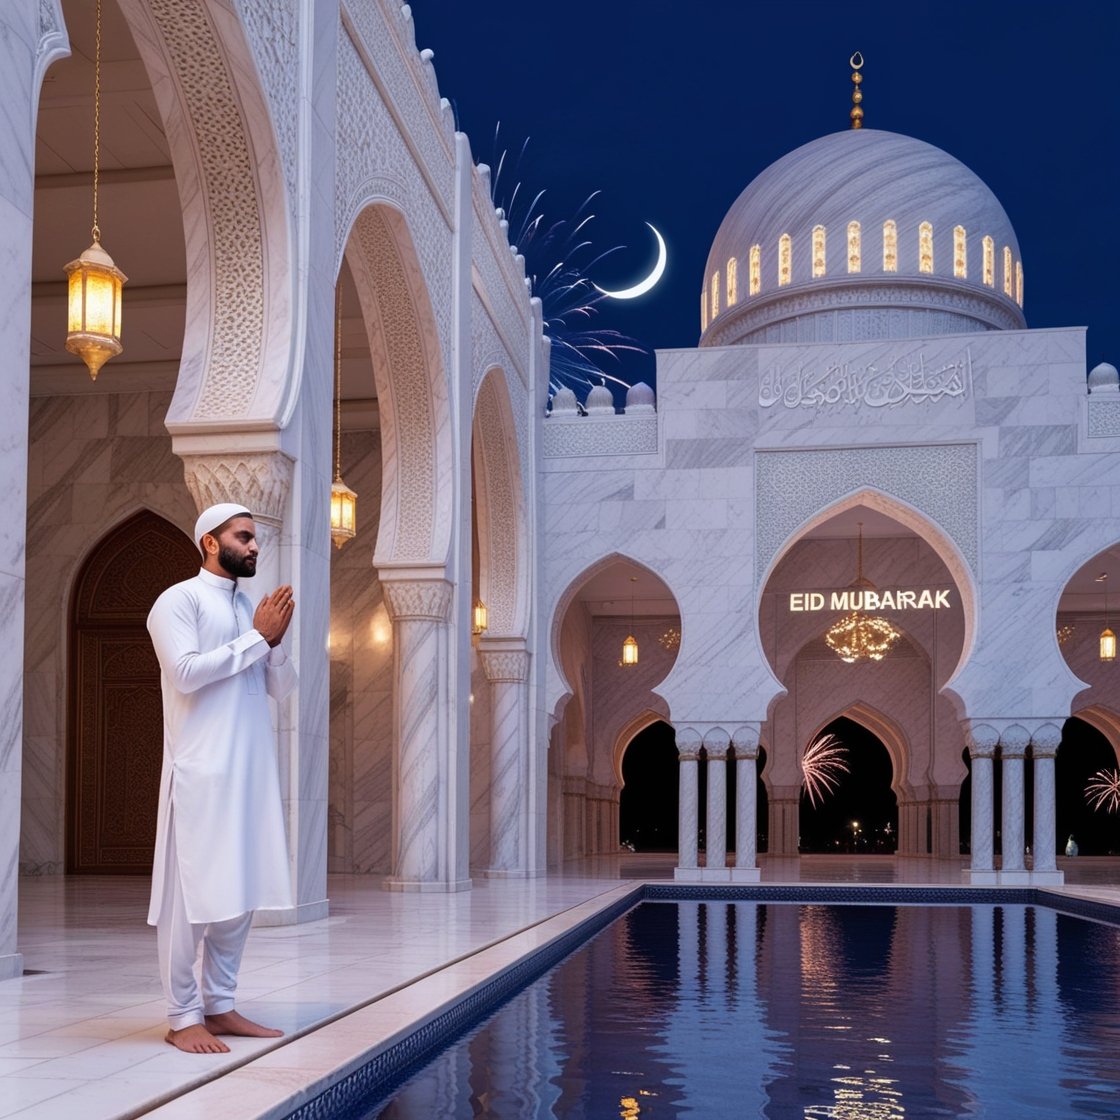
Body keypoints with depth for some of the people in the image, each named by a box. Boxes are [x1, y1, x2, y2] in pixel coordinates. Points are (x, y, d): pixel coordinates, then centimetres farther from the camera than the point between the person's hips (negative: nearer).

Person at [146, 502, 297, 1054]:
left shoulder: (251, 607, 17)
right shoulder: (179, 600, -4)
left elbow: (280, 687, 14)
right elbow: (186, 672, -18)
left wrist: (276, 641, -4)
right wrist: (258, 637, -13)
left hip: (251, 771, 7)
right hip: (201, 772, -7)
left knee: (241, 891, 9)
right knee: (192, 893, -4)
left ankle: (219, 1004, 18)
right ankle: (183, 1015, 3)